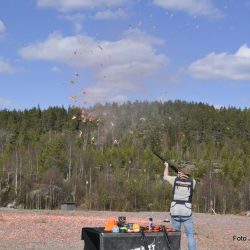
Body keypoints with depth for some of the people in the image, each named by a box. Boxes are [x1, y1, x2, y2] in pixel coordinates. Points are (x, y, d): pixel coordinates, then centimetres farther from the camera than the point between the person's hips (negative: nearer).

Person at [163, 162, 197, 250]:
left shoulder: (175, 179, 5)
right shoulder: (192, 181, 3)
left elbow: (165, 177, 25)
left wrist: (166, 166, 41)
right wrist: (182, 176, 41)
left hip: (175, 211, 1)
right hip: (186, 212, -1)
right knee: (190, 235, 3)